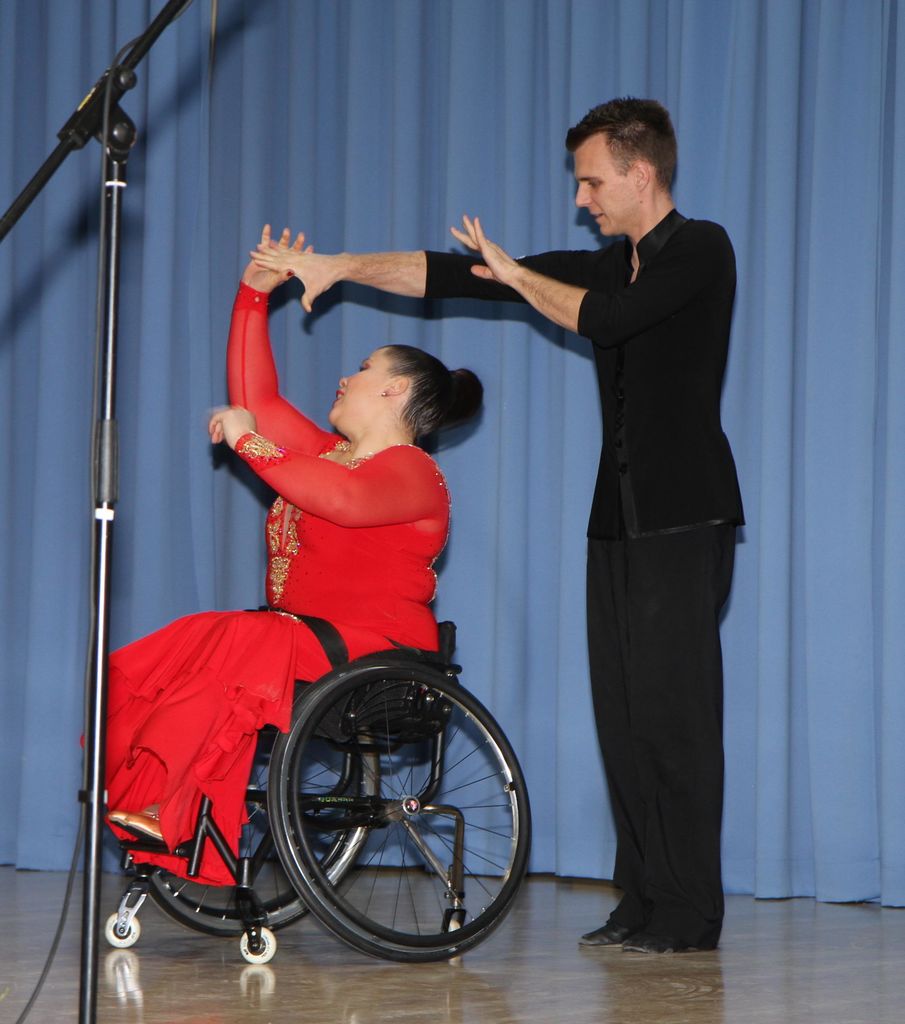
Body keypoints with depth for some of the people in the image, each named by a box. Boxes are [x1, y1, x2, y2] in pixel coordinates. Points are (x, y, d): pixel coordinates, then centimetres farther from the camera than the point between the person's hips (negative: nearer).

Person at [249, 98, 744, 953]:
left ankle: (688, 912, -6)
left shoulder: (700, 251, -4)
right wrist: (339, 266, 13)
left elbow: (605, 317, -18)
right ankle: (641, 900, 7)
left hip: (683, 520, -7)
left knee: (672, 707, -10)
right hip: (620, 519, 7)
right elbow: (453, 276, 16)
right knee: (622, 711, 3)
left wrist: (514, 273, -2)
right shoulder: (607, 267, 17)